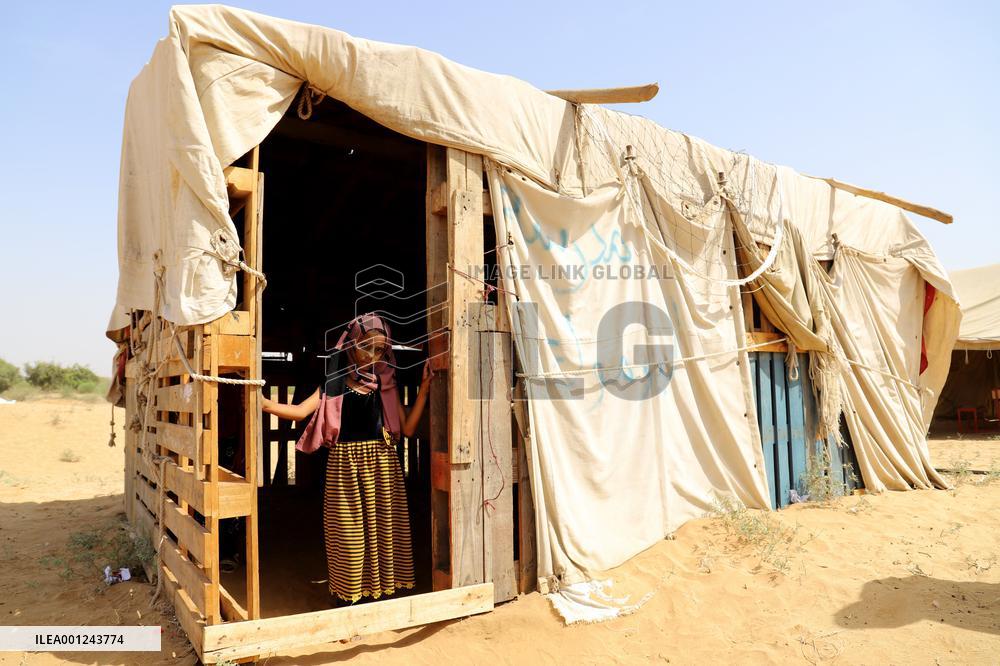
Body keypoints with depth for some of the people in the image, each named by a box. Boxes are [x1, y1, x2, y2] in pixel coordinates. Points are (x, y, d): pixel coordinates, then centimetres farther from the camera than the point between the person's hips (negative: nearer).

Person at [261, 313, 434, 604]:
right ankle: (350, 591, 22)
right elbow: (300, 411, -8)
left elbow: (407, 428, -1)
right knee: (348, 530, 6)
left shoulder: (386, 386, 6)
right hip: (345, 462, -1)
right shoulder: (335, 384, 2)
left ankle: (383, 586, 23)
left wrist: (424, 386, -4)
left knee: (381, 525, 7)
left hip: (381, 463, 1)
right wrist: (263, 403, -22)